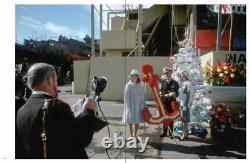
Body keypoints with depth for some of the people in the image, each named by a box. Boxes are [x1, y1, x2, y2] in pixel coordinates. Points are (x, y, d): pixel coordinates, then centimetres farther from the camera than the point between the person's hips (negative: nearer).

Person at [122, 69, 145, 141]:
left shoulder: (139, 85, 5)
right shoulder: (128, 85, -8)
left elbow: (142, 95, 6)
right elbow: (126, 97, -9)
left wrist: (142, 105, 0)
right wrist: (128, 107, -13)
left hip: (138, 106, 4)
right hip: (131, 106, -4)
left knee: (137, 122, 9)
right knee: (130, 122, 4)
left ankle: (135, 135, 25)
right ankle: (131, 136, 19)